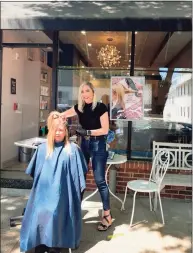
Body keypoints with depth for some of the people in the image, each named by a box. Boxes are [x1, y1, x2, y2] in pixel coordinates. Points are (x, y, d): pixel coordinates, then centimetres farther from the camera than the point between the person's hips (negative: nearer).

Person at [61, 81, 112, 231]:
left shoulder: (100, 107, -11)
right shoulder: (79, 108, 4)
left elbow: (105, 130, -14)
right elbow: (61, 116, 8)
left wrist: (88, 132, -25)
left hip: (98, 145, -5)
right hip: (84, 144, 6)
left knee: (100, 180, -5)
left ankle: (107, 215, 6)